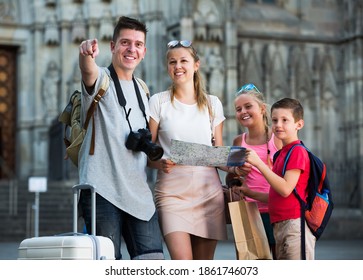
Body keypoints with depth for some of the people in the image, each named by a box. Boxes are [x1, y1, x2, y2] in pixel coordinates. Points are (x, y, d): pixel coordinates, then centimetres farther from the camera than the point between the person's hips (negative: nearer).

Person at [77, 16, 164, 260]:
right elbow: (88, 71, -28)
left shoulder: (142, 89, 19)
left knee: (153, 257, 1)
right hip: (103, 188, -6)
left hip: (138, 191, 6)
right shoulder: (102, 79, -1)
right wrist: (87, 55, -50)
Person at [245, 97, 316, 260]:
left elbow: (286, 189, -19)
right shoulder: (282, 153, 20)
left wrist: (258, 163, -18)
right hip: (279, 225, 10)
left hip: (294, 222, -10)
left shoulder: (297, 151, -8)